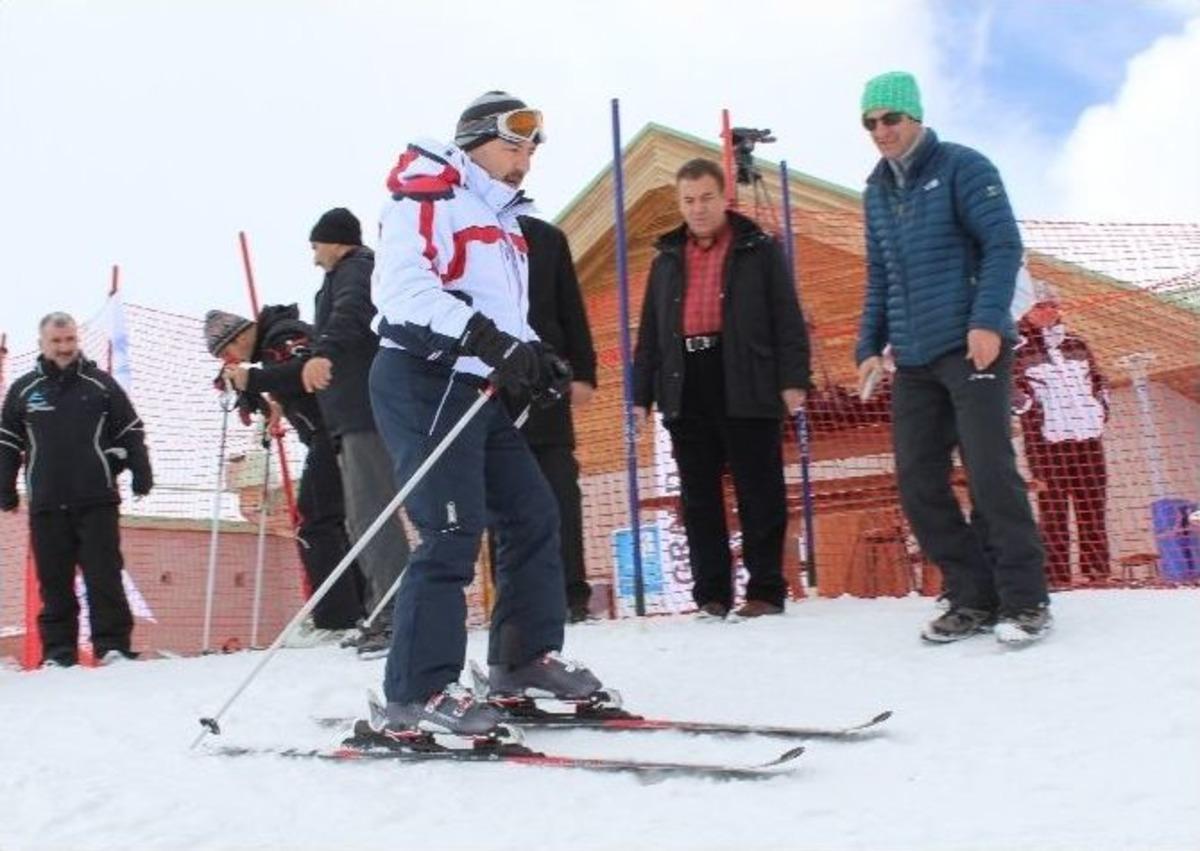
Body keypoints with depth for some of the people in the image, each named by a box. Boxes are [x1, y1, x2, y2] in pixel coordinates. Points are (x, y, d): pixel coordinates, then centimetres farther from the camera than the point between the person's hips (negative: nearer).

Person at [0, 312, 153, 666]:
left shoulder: (101, 384, 5)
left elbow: (130, 432, 7)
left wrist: (141, 473, 0)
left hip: (97, 500, -2)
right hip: (46, 504, 2)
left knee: (104, 575, -4)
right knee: (54, 581, 5)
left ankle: (113, 644, 0)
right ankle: (58, 650, 12)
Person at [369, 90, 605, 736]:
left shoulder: (502, 219, 23)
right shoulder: (426, 197, -6)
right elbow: (401, 287, -22)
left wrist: (535, 357, 7)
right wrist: (485, 337, -31)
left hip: (478, 389, 10)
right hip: (422, 380, -10)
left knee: (533, 515, 9)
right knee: (454, 530, -16)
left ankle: (524, 657, 22)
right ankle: (417, 693, -8)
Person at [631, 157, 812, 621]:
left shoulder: (759, 251, 6)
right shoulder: (667, 260, 18)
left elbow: (787, 320, 1)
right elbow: (649, 334, 19)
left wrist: (793, 379, -10)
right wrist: (641, 394, 13)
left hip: (746, 390, -4)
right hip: (686, 394, 4)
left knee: (760, 495, -1)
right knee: (699, 498, 6)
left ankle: (766, 590, 7)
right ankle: (711, 595, 13)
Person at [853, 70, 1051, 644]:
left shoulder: (962, 168, -1)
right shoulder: (877, 191, 17)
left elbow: (1003, 244, -9)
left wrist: (987, 320, -20)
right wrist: (869, 346, 15)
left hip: (971, 346, -6)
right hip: (913, 360, 7)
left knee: (989, 470, -9)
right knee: (917, 483, 2)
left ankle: (1024, 601, 3)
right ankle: (973, 597, 12)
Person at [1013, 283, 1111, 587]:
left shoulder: (1077, 344, 17)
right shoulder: (1016, 350, 0)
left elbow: (1099, 379, 25)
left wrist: (1101, 407, 13)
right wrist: (1030, 409, -17)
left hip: (1088, 436, 5)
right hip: (1046, 440, -5)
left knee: (1093, 505, 7)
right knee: (1052, 508, -5)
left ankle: (1098, 569, 14)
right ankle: (1056, 574, -2)